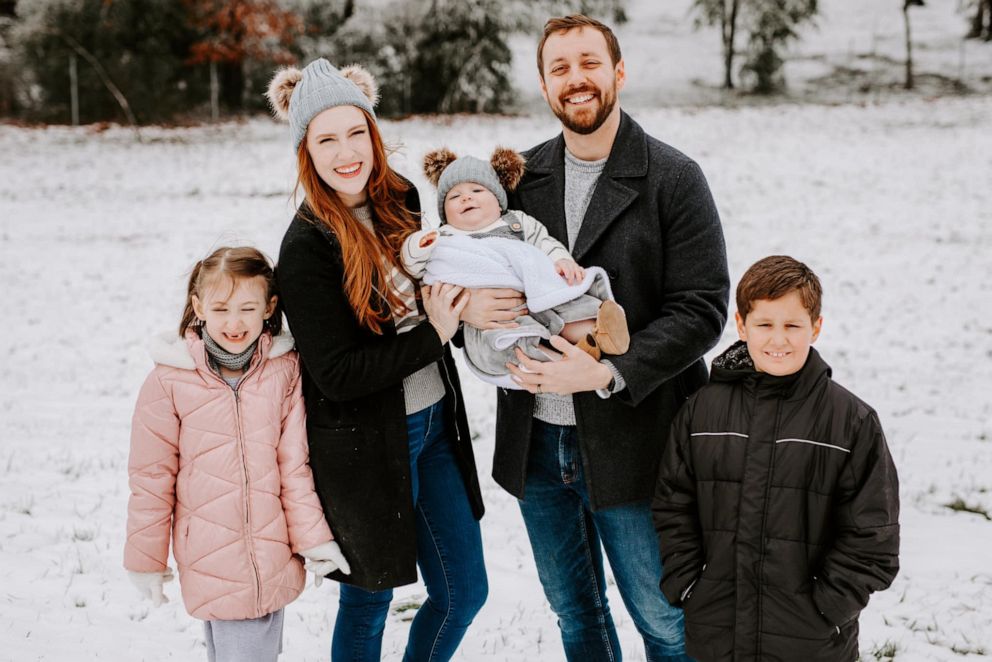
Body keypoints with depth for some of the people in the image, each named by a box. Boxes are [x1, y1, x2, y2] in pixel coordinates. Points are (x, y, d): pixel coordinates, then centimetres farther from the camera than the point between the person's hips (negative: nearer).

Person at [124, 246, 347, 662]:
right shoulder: (170, 380, -9)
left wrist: (313, 538, 3)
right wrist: (145, 559, 3)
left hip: (274, 560, 3)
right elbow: (151, 478, -2)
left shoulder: (285, 370, -3)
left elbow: (294, 462, 4)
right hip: (210, 562, -2)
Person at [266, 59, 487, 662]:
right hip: (363, 446, -6)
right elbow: (336, 374, -21)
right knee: (369, 601, 12)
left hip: (435, 424, 6)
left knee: (465, 591, 15)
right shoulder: (307, 246, -18)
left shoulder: (401, 200, 1)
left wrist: (456, 309, -3)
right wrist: (431, 335, -21)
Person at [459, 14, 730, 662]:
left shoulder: (673, 178, -8)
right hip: (535, 440, 5)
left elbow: (701, 309, -13)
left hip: (629, 443, -4)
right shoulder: (520, 176, 6)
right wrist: (468, 305, -11)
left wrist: (607, 375, -23)